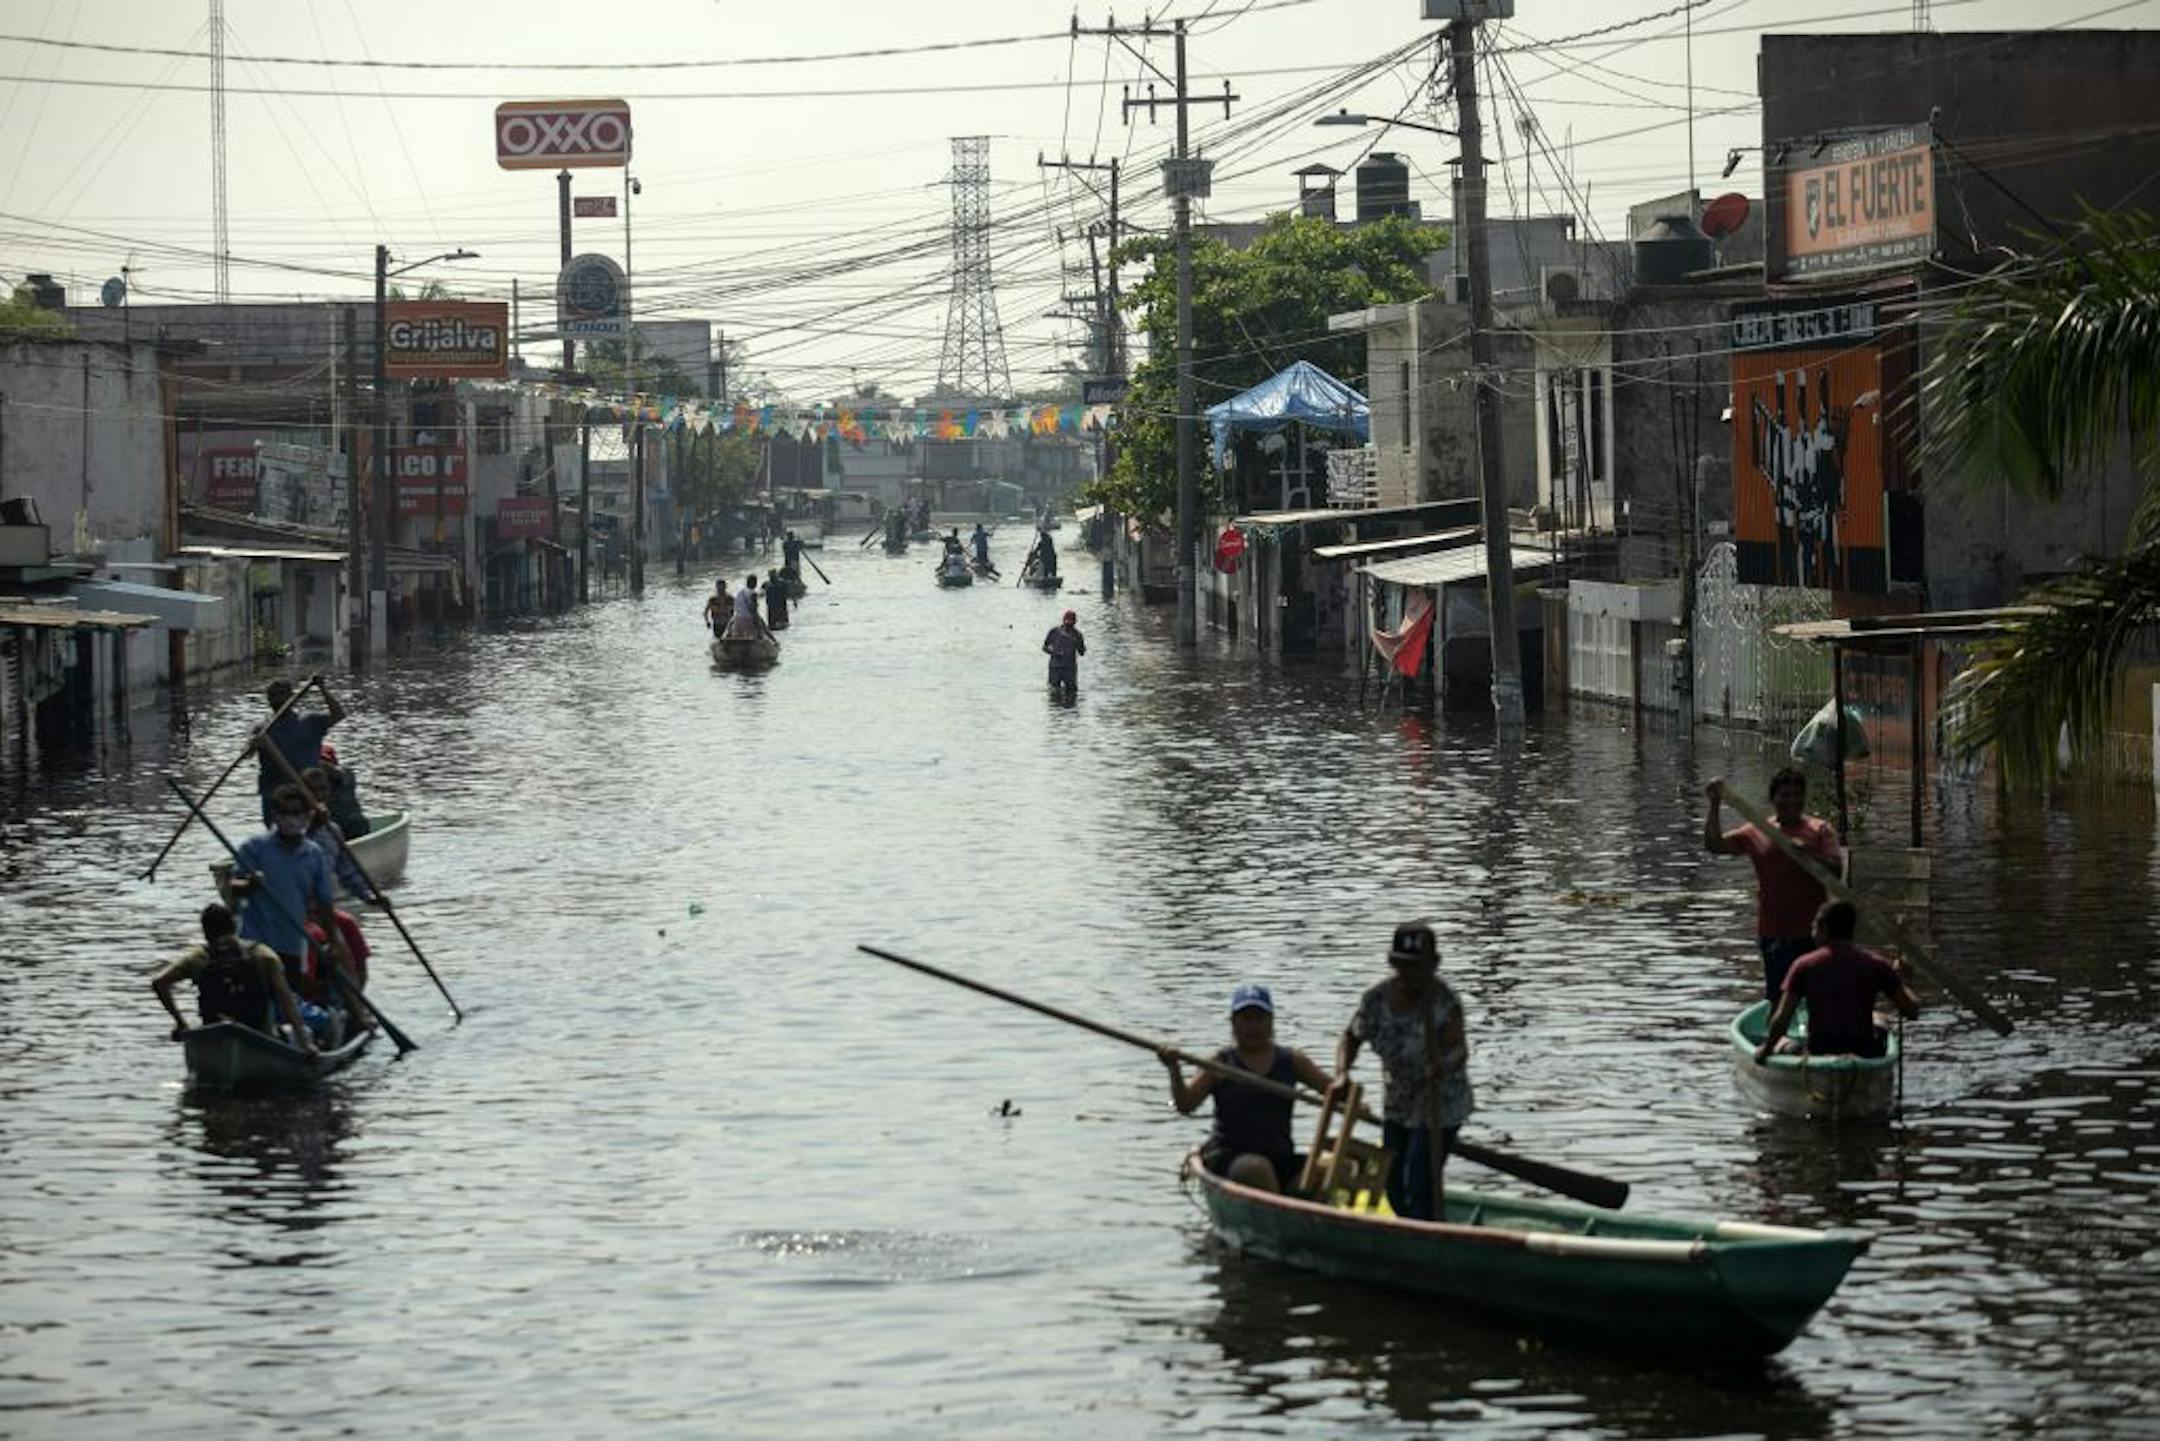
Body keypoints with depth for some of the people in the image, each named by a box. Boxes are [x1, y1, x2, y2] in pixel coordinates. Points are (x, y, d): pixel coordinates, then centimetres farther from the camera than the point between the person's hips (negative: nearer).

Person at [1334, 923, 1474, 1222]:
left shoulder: (1442, 1001, -22)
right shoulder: (1377, 999, -7)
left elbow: (1459, 1051, -33)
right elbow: (1351, 1037, 8)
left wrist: (1443, 1066, -56)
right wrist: (1342, 1073, -9)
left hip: (1441, 1106, -6)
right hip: (1398, 1105, 6)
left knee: (1420, 1186, -12)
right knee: (1394, 1186, 13)